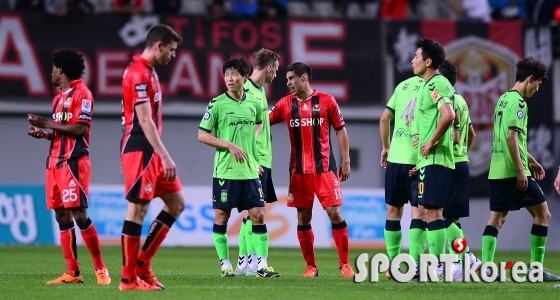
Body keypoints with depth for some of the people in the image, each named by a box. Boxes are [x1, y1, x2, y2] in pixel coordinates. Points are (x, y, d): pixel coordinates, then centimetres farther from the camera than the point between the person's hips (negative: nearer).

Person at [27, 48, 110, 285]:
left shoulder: (81, 93, -7)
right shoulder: (59, 98, 20)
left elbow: (79, 129, -15)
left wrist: (48, 124, -14)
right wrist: (43, 134, 7)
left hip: (74, 162, -9)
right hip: (55, 162, 9)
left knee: (79, 214, -12)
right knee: (62, 217, 4)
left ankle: (100, 268, -7)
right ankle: (72, 273, 4)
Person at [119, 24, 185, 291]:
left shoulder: (148, 71, 16)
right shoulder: (138, 73, -15)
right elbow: (144, 120, -20)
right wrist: (165, 157, -22)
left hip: (151, 152, 10)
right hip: (139, 151, -10)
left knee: (176, 203, 10)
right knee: (137, 209, -6)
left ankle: (142, 263, 12)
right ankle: (129, 278, -1)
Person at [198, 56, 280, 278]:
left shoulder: (254, 104, 7)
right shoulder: (217, 104, -6)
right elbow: (202, 135, -5)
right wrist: (230, 145, -14)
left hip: (250, 171, 3)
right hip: (225, 171, -3)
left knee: (258, 215, -1)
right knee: (221, 217, 1)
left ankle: (262, 265, 2)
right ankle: (225, 264, 10)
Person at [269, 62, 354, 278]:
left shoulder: (326, 101, 0)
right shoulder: (285, 104, 6)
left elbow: (340, 130, 4)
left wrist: (345, 160, 1)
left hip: (325, 168, -3)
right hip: (298, 171, 3)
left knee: (335, 213, -7)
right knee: (303, 218, 3)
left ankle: (345, 264, 2)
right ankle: (311, 266, 12)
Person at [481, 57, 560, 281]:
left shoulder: (504, 99, 17)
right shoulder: (517, 103, -12)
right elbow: (511, 137, -20)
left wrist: (530, 160, 32)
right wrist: (521, 170, -20)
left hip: (497, 171, 9)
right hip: (513, 171, -9)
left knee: (497, 218, 10)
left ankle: (486, 267, 3)